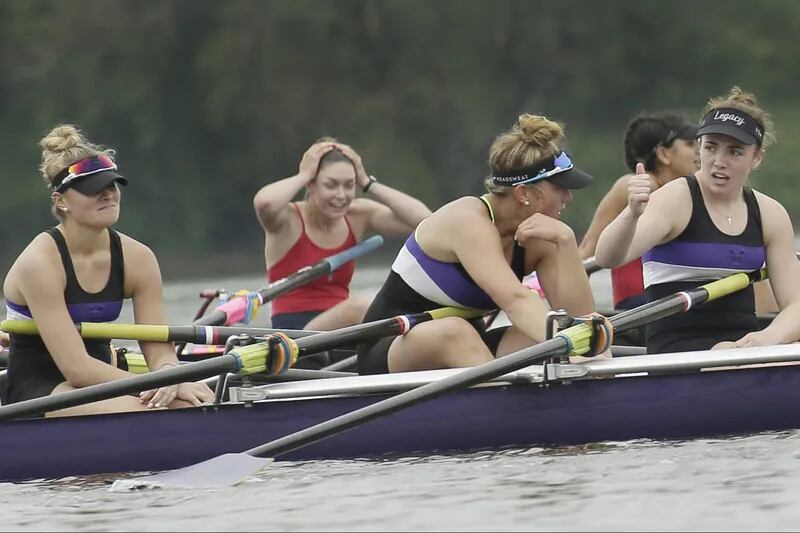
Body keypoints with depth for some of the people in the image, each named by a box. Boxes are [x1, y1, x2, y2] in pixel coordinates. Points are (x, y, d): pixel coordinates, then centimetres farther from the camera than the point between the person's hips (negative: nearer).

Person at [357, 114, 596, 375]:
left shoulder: (537, 235, 0)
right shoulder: (467, 221, -21)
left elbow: (579, 315, -11)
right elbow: (515, 300, -37)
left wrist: (566, 240, -19)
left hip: (464, 354, 7)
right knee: (453, 332, -41)